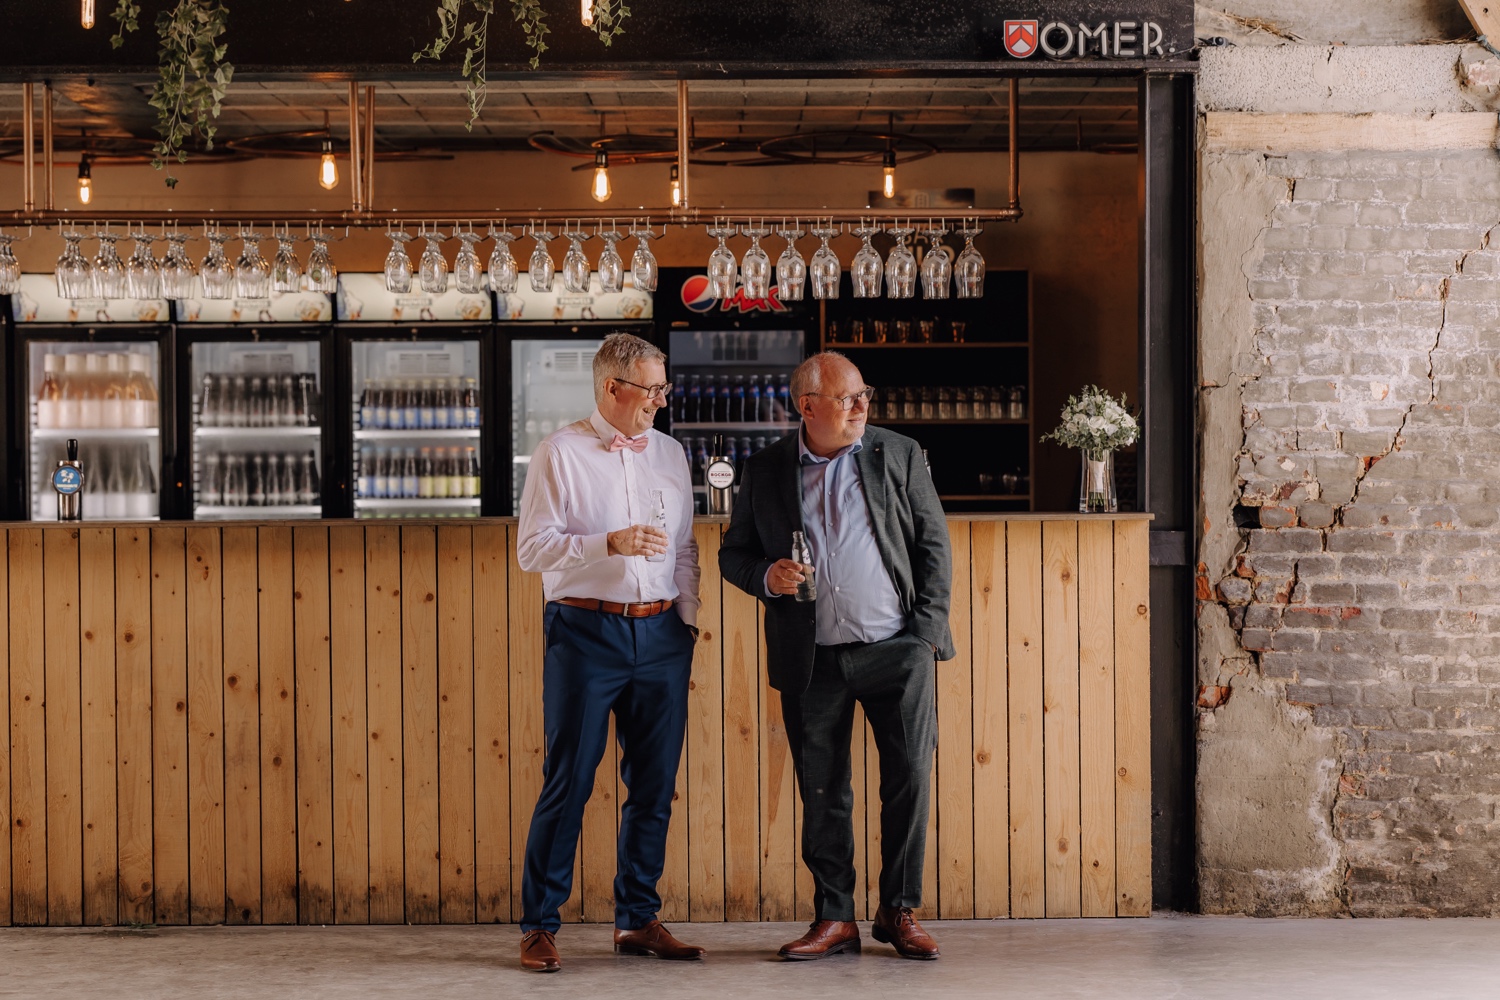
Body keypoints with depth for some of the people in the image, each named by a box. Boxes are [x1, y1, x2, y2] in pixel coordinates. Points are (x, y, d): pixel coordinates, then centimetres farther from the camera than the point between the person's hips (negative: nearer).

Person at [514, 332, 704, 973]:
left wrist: (687, 620, 11)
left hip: (661, 634, 5)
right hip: (587, 632, -5)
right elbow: (531, 548, -9)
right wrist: (610, 544, -19)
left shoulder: (669, 454, 13)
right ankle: (539, 926, 5)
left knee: (655, 784, 7)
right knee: (568, 782, -3)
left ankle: (637, 919, 18)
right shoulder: (561, 453, -2)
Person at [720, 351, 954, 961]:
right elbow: (733, 553, 13)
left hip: (896, 650, 0)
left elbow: (934, 544, 6)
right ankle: (834, 918, 16)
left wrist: (928, 628, -2)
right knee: (822, 792, 5)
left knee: (909, 779, -1)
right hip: (812, 659, 1)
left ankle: (900, 912, 12)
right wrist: (767, 576, -10)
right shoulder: (765, 471, 6)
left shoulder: (899, 455, 5)